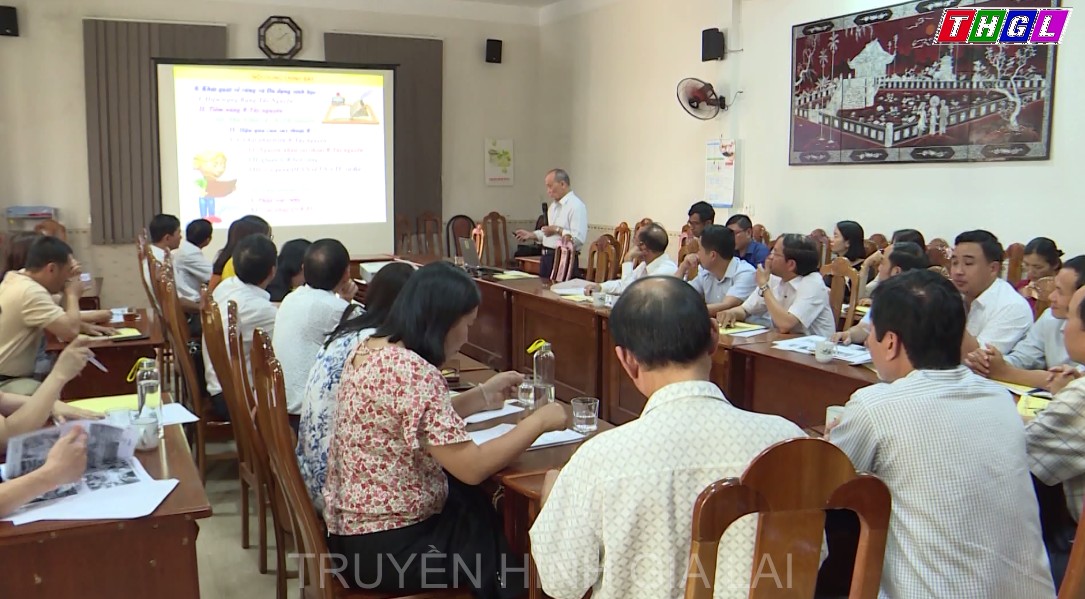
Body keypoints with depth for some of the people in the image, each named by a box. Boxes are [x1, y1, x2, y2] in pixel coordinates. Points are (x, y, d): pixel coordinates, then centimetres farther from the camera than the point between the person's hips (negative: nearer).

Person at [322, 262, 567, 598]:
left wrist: (484, 397, 18)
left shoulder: (369, 348, 3)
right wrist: (539, 421, -14)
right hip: (386, 547, -8)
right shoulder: (413, 370, -25)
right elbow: (473, 468, -25)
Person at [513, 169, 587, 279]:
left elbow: (578, 239, -22)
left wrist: (557, 230, -19)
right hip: (547, 258, 9)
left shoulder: (576, 206, -13)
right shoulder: (554, 205, 18)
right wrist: (531, 235, 11)